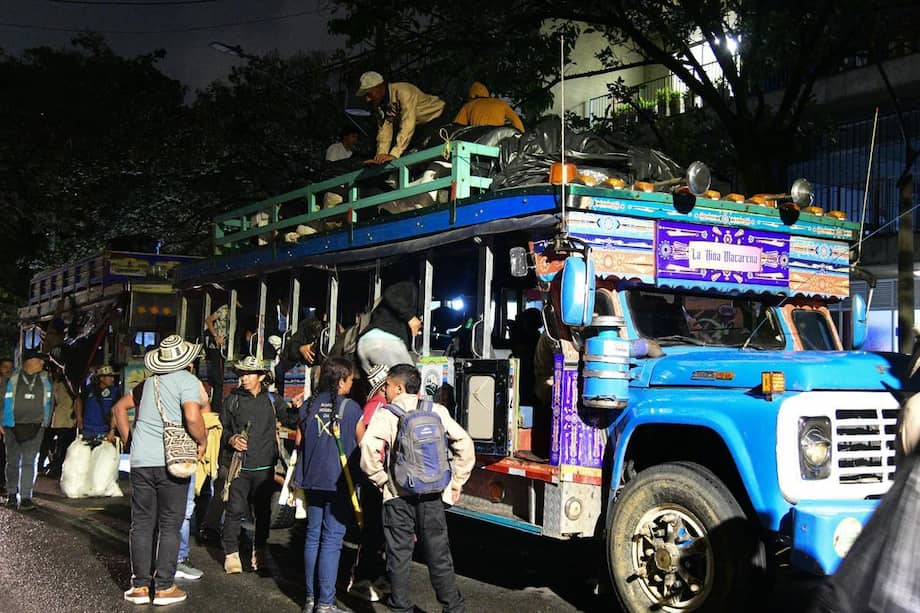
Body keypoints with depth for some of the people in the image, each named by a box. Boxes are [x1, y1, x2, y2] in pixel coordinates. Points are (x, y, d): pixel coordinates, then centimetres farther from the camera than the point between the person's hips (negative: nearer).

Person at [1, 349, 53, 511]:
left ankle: (25, 497, -6)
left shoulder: (44, 379, 5)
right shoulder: (13, 378, -2)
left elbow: (47, 401, 8)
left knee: (29, 461, -6)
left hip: (35, 427, 0)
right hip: (13, 425, 0)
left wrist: (45, 423, 3)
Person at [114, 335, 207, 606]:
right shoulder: (188, 381, -7)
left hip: (141, 461, 5)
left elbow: (119, 407, 21)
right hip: (171, 461, -4)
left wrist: (130, 439, 24)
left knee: (142, 524, 10)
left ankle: (141, 585, 14)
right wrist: (202, 442, -5)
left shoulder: (149, 382, 12)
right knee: (170, 526, 4)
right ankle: (164, 586, 6)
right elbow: (192, 416, -21)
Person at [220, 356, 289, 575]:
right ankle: (231, 554, 4)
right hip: (239, 466, -2)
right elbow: (223, 428, 9)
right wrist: (231, 439, -9)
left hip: (264, 466, 2)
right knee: (235, 509, -7)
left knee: (263, 511, 10)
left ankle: (259, 551, 25)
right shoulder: (232, 400, 4)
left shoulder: (272, 400, 6)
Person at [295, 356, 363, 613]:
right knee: (332, 540, -1)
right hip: (340, 481, -5)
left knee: (313, 536, 14)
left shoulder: (308, 405, 4)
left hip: (312, 480, 5)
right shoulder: (350, 407, -9)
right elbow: (362, 444, -3)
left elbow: (299, 441, 12)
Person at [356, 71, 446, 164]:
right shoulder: (379, 102, -7)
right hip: (420, 125, 8)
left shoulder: (403, 91, -32)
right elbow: (384, 129, -10)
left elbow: (407, 125, -38)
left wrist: (394, 154, -43)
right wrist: (380, 155, -24)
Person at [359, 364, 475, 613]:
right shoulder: (437, 411, 6)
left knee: (399, 556, 8)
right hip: (433, 495, 3)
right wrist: (456, 482, 8)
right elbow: (464, 444, 1)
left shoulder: (386, 414, -4)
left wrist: (380, 479, -5)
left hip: (398, 495, -3)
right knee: (438, 555, 12)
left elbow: (369, 447, -20)